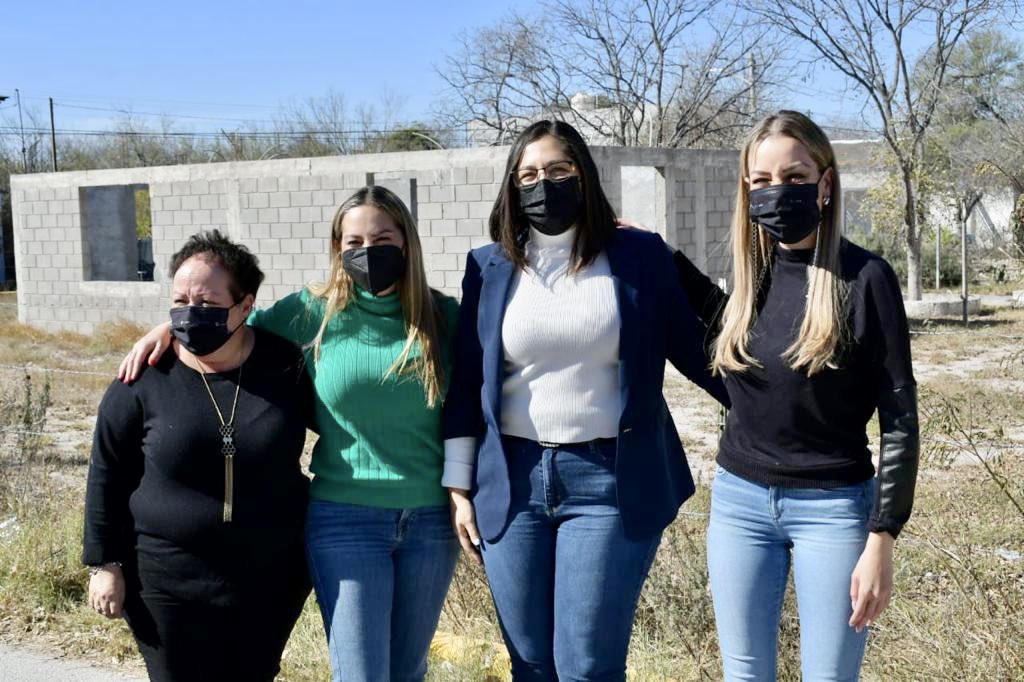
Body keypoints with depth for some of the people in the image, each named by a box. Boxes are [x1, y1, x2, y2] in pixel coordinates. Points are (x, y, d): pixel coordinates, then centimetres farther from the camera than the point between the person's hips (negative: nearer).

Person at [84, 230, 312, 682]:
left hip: (271, 579, 2)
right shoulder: (145, 378, -10)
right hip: (169, 583, -1)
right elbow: (107, 475, -1)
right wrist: (105, 563, -1)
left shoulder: (287, 365, -7)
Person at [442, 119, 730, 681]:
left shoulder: (640, 257, 1)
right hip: (513, 481, 3)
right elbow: (465, 382, 9)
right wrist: (459, 485, 7)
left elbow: (694, 348, 6)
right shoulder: (489, 267, 7)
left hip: (611, 481, -2)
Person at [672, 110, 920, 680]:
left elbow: (900, 419, -10)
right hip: (739, 501, 5)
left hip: (834, 508, -4)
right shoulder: (753, 271, 2)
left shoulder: (865, 278, -12)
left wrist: (881, 539, -14)